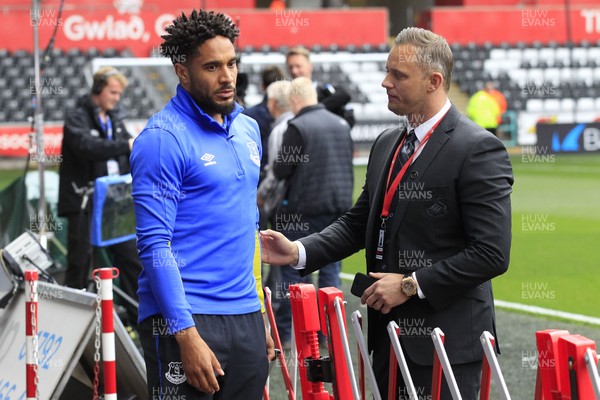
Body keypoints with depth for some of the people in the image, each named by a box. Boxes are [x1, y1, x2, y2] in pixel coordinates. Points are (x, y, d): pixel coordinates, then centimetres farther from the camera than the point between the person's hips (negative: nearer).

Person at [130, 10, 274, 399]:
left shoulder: (248, 129, 14)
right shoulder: (164, 138, -10)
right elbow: (154, 245, -14)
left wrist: (259, 313, 17)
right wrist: (187, 334, -20)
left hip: (245, 318, 7)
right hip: (185, 320, -7)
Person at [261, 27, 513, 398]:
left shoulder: (479, 150, -12)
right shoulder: (387, 144, 14)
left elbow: (492, 253, -17)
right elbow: (359, 222, 17)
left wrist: (411, 284, -15)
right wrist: (298, 251, 1)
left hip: (446, 340, -7)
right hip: (389, 333, 7)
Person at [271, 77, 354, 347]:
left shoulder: (297, 127, -13)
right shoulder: (341, 124, 8)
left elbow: (281, 170, -13)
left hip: (306, 210, -6)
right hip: (339, 206, 6)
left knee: (292, 268, 2)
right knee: (330, 269, 10)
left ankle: (283, 329, 4)